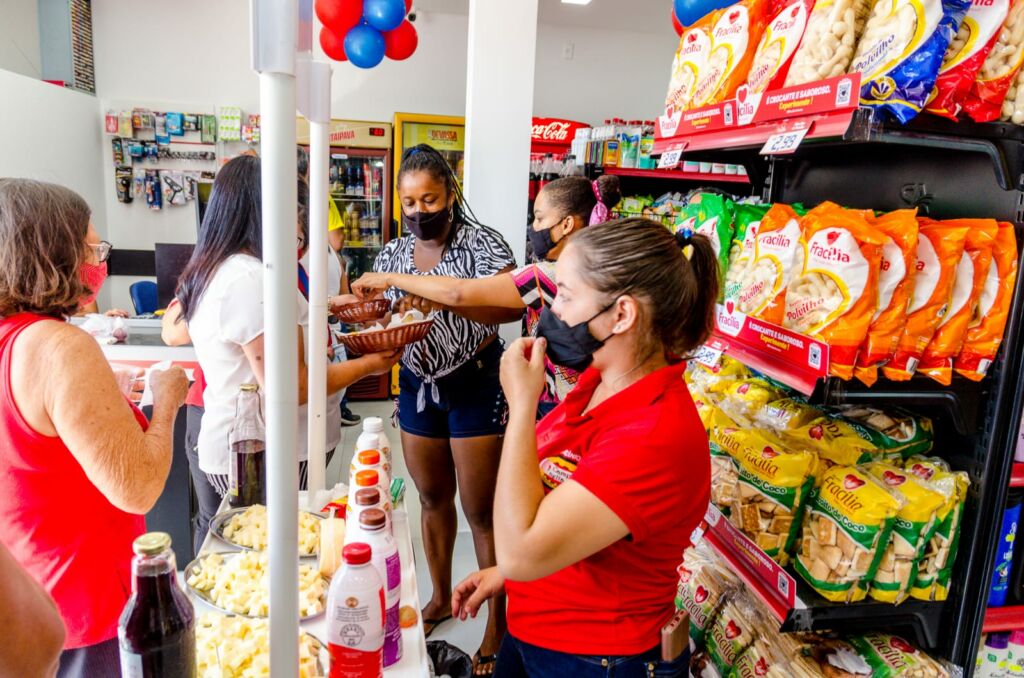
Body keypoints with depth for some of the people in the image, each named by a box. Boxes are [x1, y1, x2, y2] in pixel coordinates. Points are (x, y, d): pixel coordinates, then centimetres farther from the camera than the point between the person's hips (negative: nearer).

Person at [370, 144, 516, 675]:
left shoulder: (480, 242, -12)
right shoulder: (392, 254, 5)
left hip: (475, 386, -5)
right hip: (418, 386, 6)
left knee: (481, 509, 2)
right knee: (432, 498, 18)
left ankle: (498, 622, 20)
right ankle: (440, 598, 40)